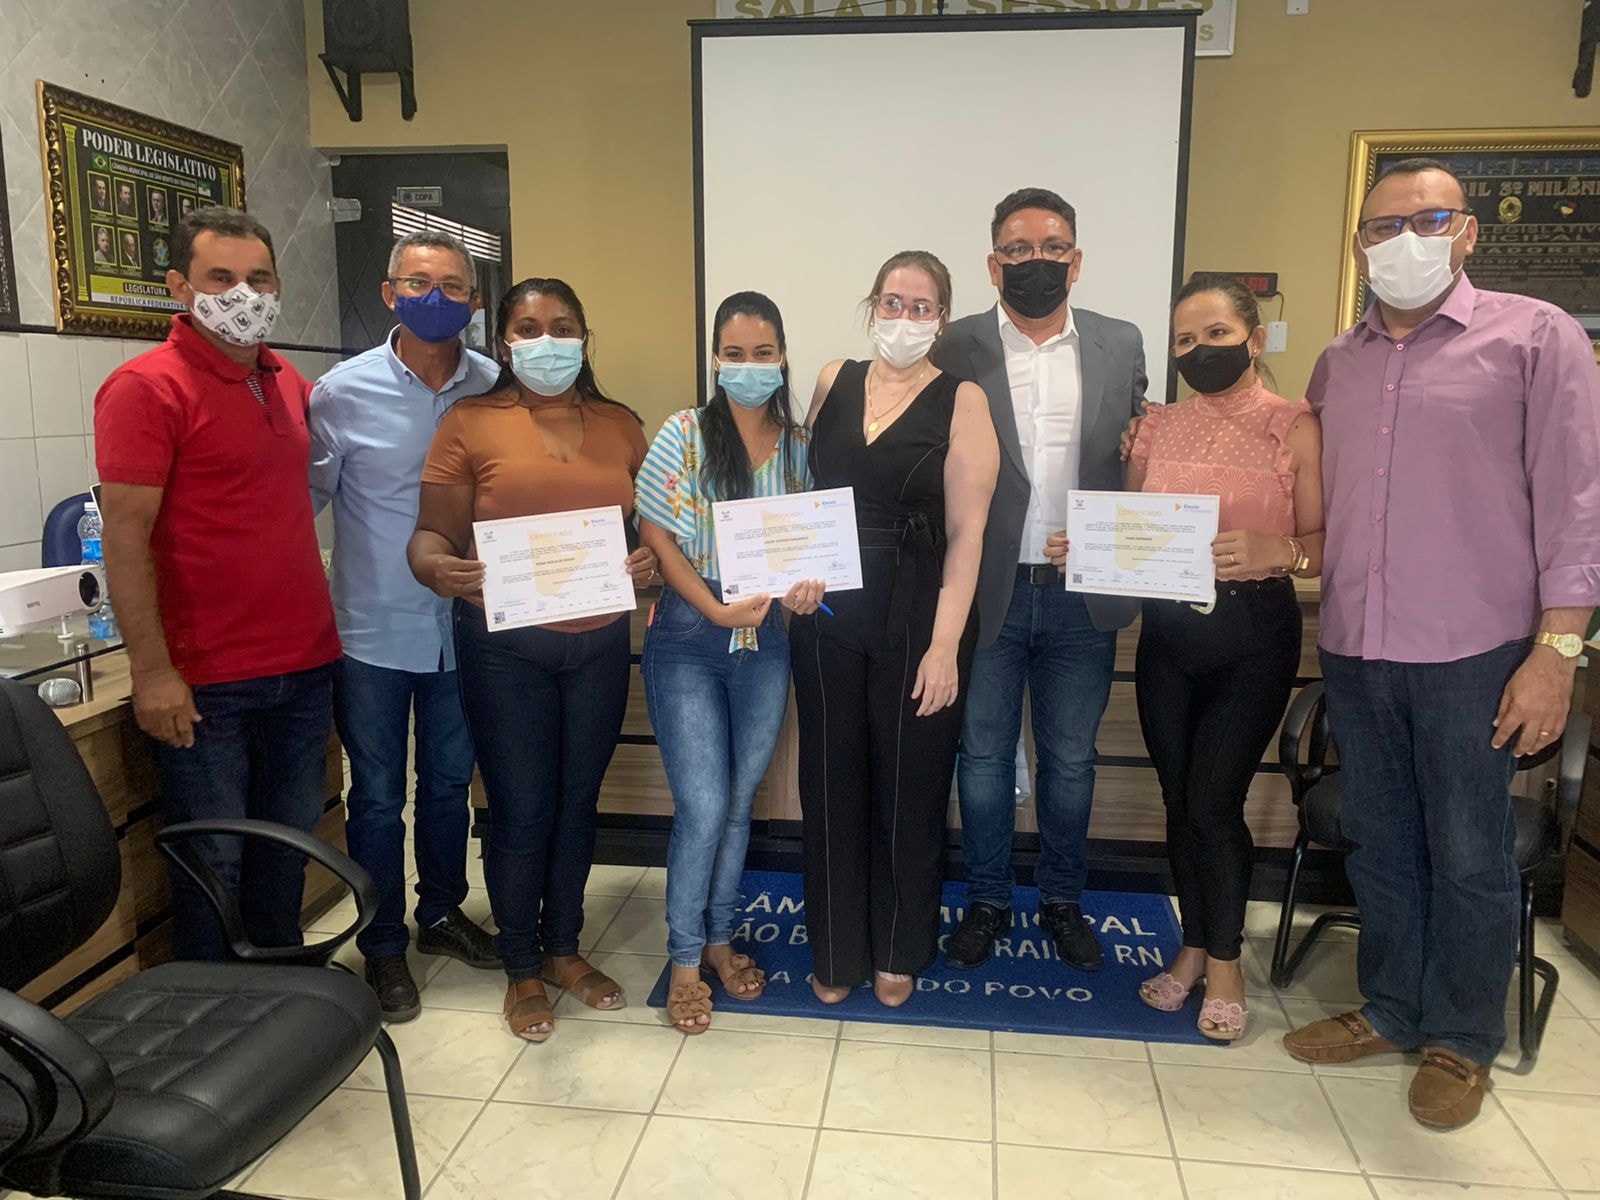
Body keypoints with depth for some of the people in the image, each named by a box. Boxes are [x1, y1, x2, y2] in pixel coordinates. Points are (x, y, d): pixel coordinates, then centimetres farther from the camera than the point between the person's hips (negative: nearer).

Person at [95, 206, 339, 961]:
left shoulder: (289, 382, 10)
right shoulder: (146, 387, -11)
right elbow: (125, 538, -15)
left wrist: (323, 630, 16)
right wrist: (152, 672, -18)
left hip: (305, 666, 7)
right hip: (205, 684, -6)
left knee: (289, 841, 18)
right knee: (214, 860, 6)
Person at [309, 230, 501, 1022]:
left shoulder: (496, 390, -4)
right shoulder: (343, 392, -8)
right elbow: (305, 501, -5)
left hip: (466, 625, 2)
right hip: (374, 629, -2)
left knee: (450, 783, 19)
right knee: (378, 796, 11)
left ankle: (441, 913, 41)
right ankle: (383, 947, 29)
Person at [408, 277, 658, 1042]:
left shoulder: (621, 426, 8)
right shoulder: (470, 423, -1)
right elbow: (431, 533, -4)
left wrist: (650, 560, -10)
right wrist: (437, 567, -27)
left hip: (600, 642, 3)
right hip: (506, 646, -3)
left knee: (577, 802, 13)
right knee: (520, 811, 3)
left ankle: (563, 949, 33)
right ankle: (521, 970, 24)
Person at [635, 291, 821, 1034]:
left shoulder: (800, 444, 5)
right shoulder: (685, 434, -5)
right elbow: (657, 537, -8)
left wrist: (810, 583, -12)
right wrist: (719, 611, -17)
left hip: (766, 644, 4)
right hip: (688, 642, -3)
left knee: (739, 803, 14)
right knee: (703, 807, -4)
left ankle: (719, 937, 34)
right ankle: (685, 959, 18)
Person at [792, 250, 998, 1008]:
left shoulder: (961, 401, -5)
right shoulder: (833, 381, 6)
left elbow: (966, 532, -10)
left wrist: (944, 644, -15)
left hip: (915, 619, -3)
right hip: (827, 616, 3)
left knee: (908, 788, 10)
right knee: (832, 784, 11)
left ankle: (899, 951, 31)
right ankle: (836, 952, 29)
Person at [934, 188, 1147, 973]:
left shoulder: (1121, 345, 5)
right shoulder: (956, 349, -3)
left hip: (1082, 594, 2)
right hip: (986, 592, -2)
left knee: (1070, 760, 14)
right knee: (984, 756, 11)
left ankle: (1063, 901, 34)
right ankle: (987, 901, 30)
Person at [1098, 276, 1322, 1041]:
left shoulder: (1295, 426, -5)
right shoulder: (1156, 427, 7)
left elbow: (1327, 544, -8)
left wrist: (1273, 553, -27)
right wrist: (1081, 547, -8)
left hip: (1253, 633, -4)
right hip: (1166, 632, 4)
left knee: (1213, 801, -2)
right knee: (1179, 800, 11)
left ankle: (1225, 960, 22)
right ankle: (1195, 945, 31)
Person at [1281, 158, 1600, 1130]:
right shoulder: (1338, 364, 11)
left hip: (1474, 652, -4)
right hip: (1355, 648, 5)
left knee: (1469, 857, 7)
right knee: (1380, 843, 15)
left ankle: (1463, 1042, 26)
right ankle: (1394, 1012, 33)